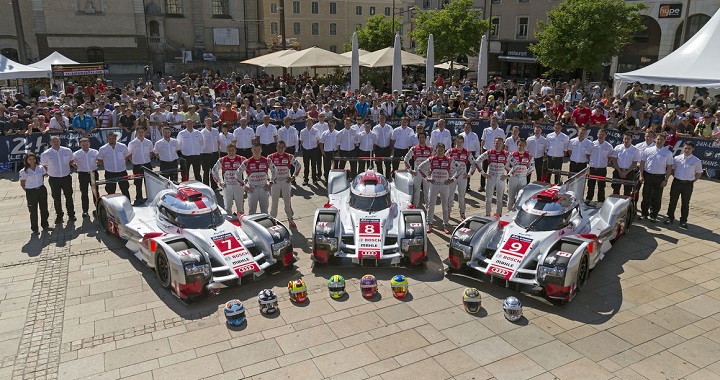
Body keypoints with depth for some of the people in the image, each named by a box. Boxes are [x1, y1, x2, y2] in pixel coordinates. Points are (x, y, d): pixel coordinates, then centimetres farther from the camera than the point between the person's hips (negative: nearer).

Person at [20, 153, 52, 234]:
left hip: (42, 190, 3)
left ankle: (45, 225, 28)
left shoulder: (40, 168, 0)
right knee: (33, 211, 5)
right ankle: (34, 228, 15)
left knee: (44, 208, 12)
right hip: (31, 192, -3)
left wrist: (41, 186, 7)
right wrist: (28, 192, -6)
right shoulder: (24, 171, -8)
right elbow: (22, 184, -2)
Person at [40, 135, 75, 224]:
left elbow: (71, 161, 14)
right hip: (54, 179, -1)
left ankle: (71, 215, 24)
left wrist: (65, 167, 5)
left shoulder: (67, 151, -3)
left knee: (69, 197, 10)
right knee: (56, 198, 8)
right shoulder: (45, 154, -8)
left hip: (66, 177, 1)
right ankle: (59, 216, 23)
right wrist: (50, 171, -2)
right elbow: (43, 166, 5)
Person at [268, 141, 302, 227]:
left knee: (288, 201, 7)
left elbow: (298, 166, 7)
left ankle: (290, 219, 19)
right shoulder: (271, 157, -6)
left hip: (286, 182, 1)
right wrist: (270, 180, -6)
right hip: (275, 182, 0)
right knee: (274, 202, 7)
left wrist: (293, 177, 1)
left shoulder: (289, 157, -3)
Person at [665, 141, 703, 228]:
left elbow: (699, 173, 5)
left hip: (688, 184, -1)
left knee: (685, 203, 8)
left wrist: (692, 181, 0)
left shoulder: (696, 161, -5)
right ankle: (670, 217, 22)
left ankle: (683, 221, 18)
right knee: (673, 201, 9)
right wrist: (676, 178, 6)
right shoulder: (676, 158, -1)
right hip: (676, 182, 1)